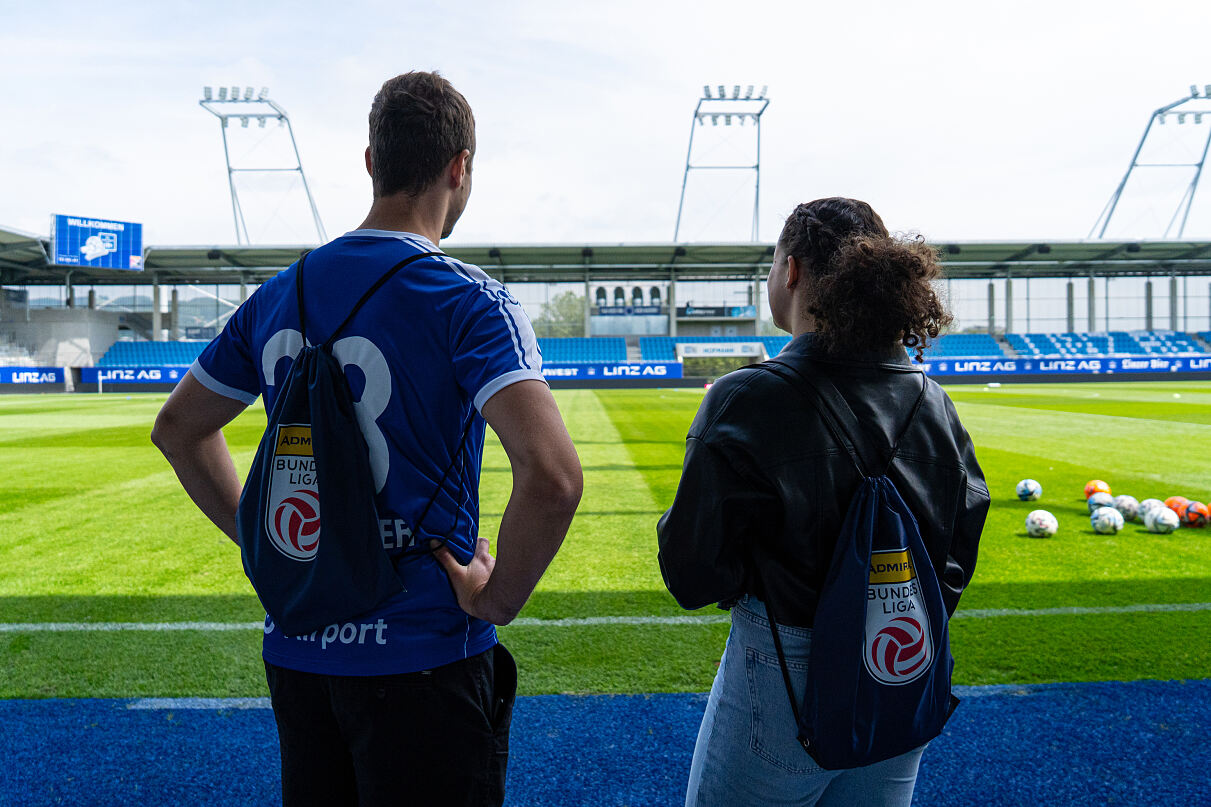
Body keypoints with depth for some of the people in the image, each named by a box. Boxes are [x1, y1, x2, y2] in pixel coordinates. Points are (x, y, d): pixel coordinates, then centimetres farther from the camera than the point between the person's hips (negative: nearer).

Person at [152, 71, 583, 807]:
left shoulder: (282, 293, 4)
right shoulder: (466, 298, -15)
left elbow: (178, 428, 16)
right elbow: (553, 476, -29)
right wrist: (499, 599, -14)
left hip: (296, 651, 6)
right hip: (421, 656, -6)